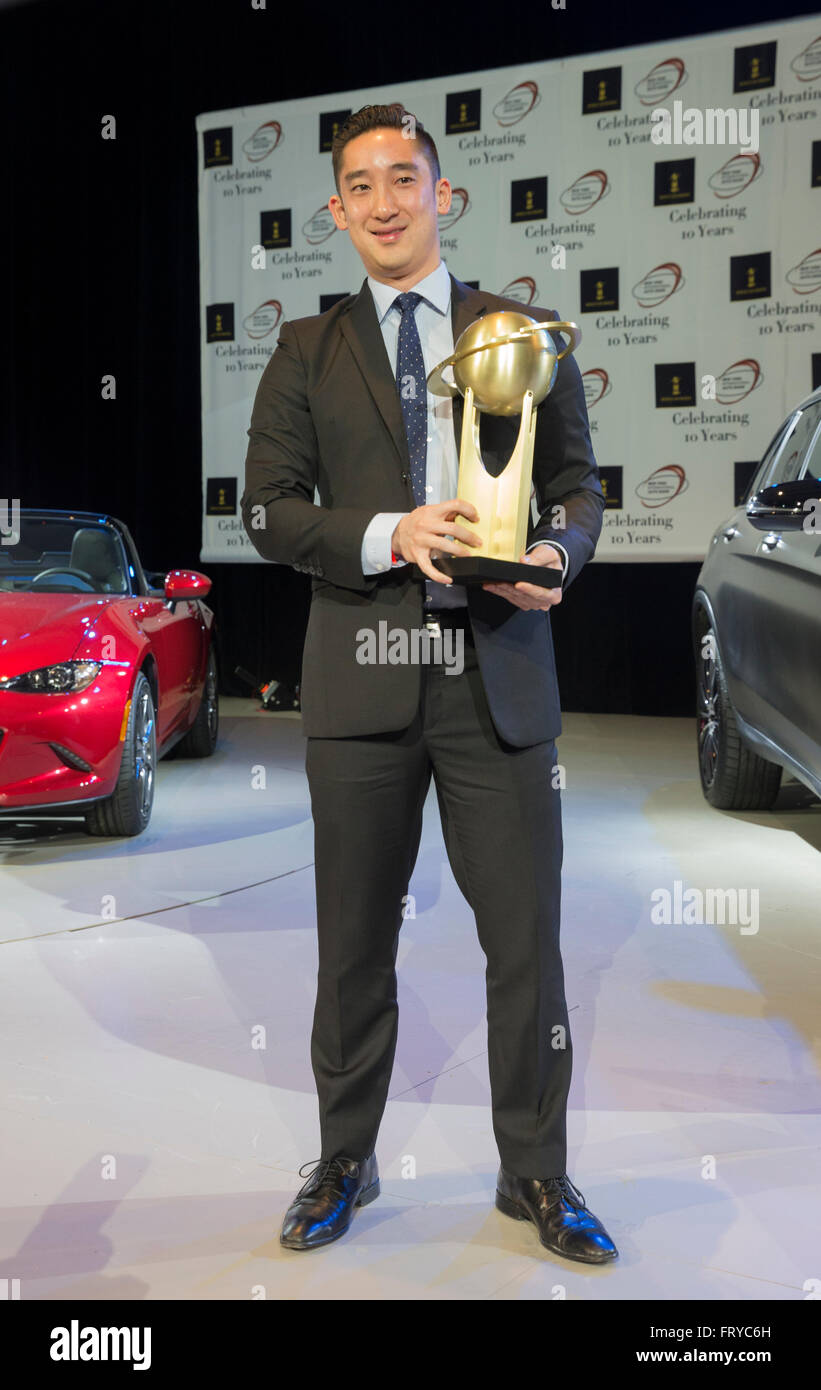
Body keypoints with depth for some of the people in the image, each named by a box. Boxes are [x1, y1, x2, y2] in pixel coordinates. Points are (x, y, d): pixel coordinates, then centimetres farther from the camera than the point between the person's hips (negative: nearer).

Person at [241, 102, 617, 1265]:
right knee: (354, 942, 10)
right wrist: (387, 538, -14)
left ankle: (536, 1176, 22)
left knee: (526, 939, 4)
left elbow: (578, 484, 11)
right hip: (361, 676, 1)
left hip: (498, 672, 0)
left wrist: (558, 555, -12)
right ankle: (344, 1166, 28)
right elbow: (268, 509, 3)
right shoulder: (308, 351, 11)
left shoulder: (521, 331, 11)